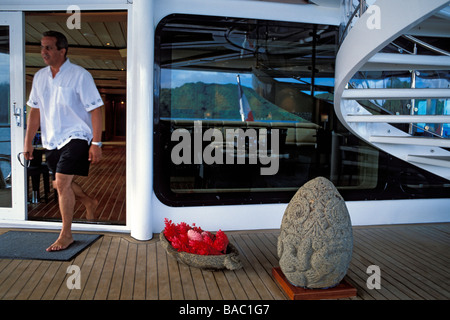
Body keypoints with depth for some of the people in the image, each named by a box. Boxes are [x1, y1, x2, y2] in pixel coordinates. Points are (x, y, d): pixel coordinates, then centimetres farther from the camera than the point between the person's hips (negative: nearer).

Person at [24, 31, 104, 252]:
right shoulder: (39, 77, 7)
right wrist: (28, 141, 10)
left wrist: (96, 143, -16)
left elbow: (95, 110, -12)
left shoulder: (79, 75, -11)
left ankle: (66, 234, 0)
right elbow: (35, 111, 13)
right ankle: (89, 202, 43)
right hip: (51, 140, 7)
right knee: (59, 184, 15)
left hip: (75, 137, -7)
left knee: (62, 183, -15)